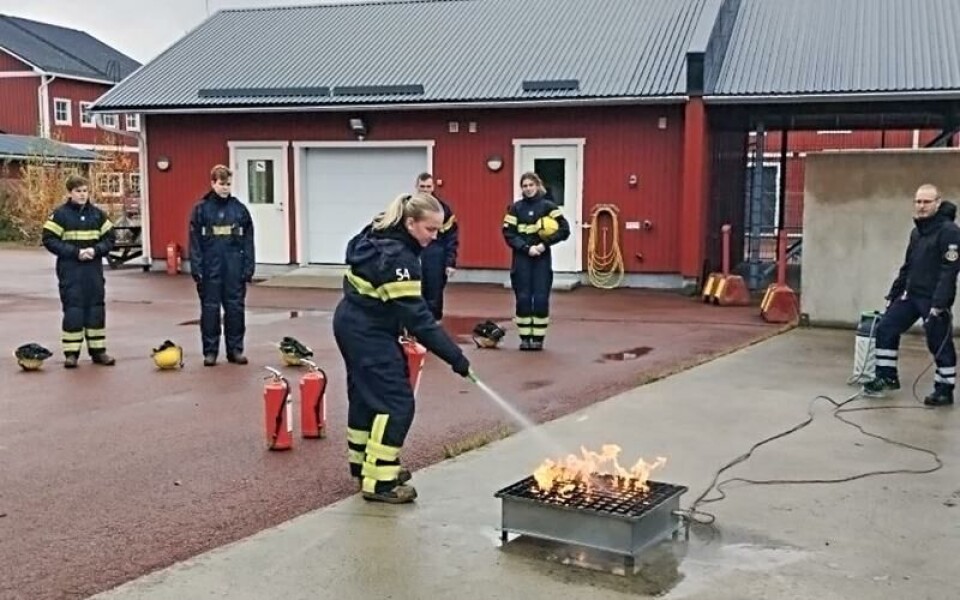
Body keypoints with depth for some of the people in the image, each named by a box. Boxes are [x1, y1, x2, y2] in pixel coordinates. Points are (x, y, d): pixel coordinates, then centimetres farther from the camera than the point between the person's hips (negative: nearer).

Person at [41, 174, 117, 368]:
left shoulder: (97, 214, 6)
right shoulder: (60, 214, -4)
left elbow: (110, 237, 10)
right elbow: (49, 239, -7)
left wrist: (96, 250, -9)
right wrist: (75, 252, -15)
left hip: (94, 269, 4)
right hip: (70, 270, -3)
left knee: (96, 308, 7)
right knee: (73, 310, -2)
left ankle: (98, 350, 16)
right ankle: (71, 352, 5)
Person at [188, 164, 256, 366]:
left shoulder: (239, 209, 4)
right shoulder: (201, 209, 0)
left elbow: (248, 240, 4)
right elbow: (195, 241, -1)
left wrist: (249, 267, -2)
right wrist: (196, 268, -8)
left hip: (234, 269, 1)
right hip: (210, 268, -1)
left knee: (235, 308, 5)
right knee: (210, 308, 4)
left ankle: (235, 349, 15)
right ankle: (210, 351, 13)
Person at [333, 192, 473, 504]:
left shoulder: (380, 235, 2)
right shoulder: (396, 258, -28)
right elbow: (418, 317, -30)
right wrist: (455, 357, -28)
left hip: (355, 324, 10)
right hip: (369, 332, -10)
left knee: (366, 393, 19)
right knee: (396, 402, -8)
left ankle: (364, 463, 33)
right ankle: (378, 481, -4)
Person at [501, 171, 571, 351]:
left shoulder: (548, 206, 0)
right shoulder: (515, 208, 4)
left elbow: (564, 230, -6)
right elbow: (509, 234, -3)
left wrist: (545, 244, -15)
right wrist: (527, 248, -15)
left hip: (542, 259, -1)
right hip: (521, 259, 1)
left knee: (541, 299, -2)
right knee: (523, 298, 0)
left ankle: (538, 338, 7)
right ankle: (525, 338, 9)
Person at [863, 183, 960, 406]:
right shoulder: (917, 231, 14)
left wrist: (938, 304, -24)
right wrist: (893, 294, 17)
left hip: (934, 299, -8)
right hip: (911, 295, 8)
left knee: (940, 344, 1)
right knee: (885, 329, 5)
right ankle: (887, 377, 16)